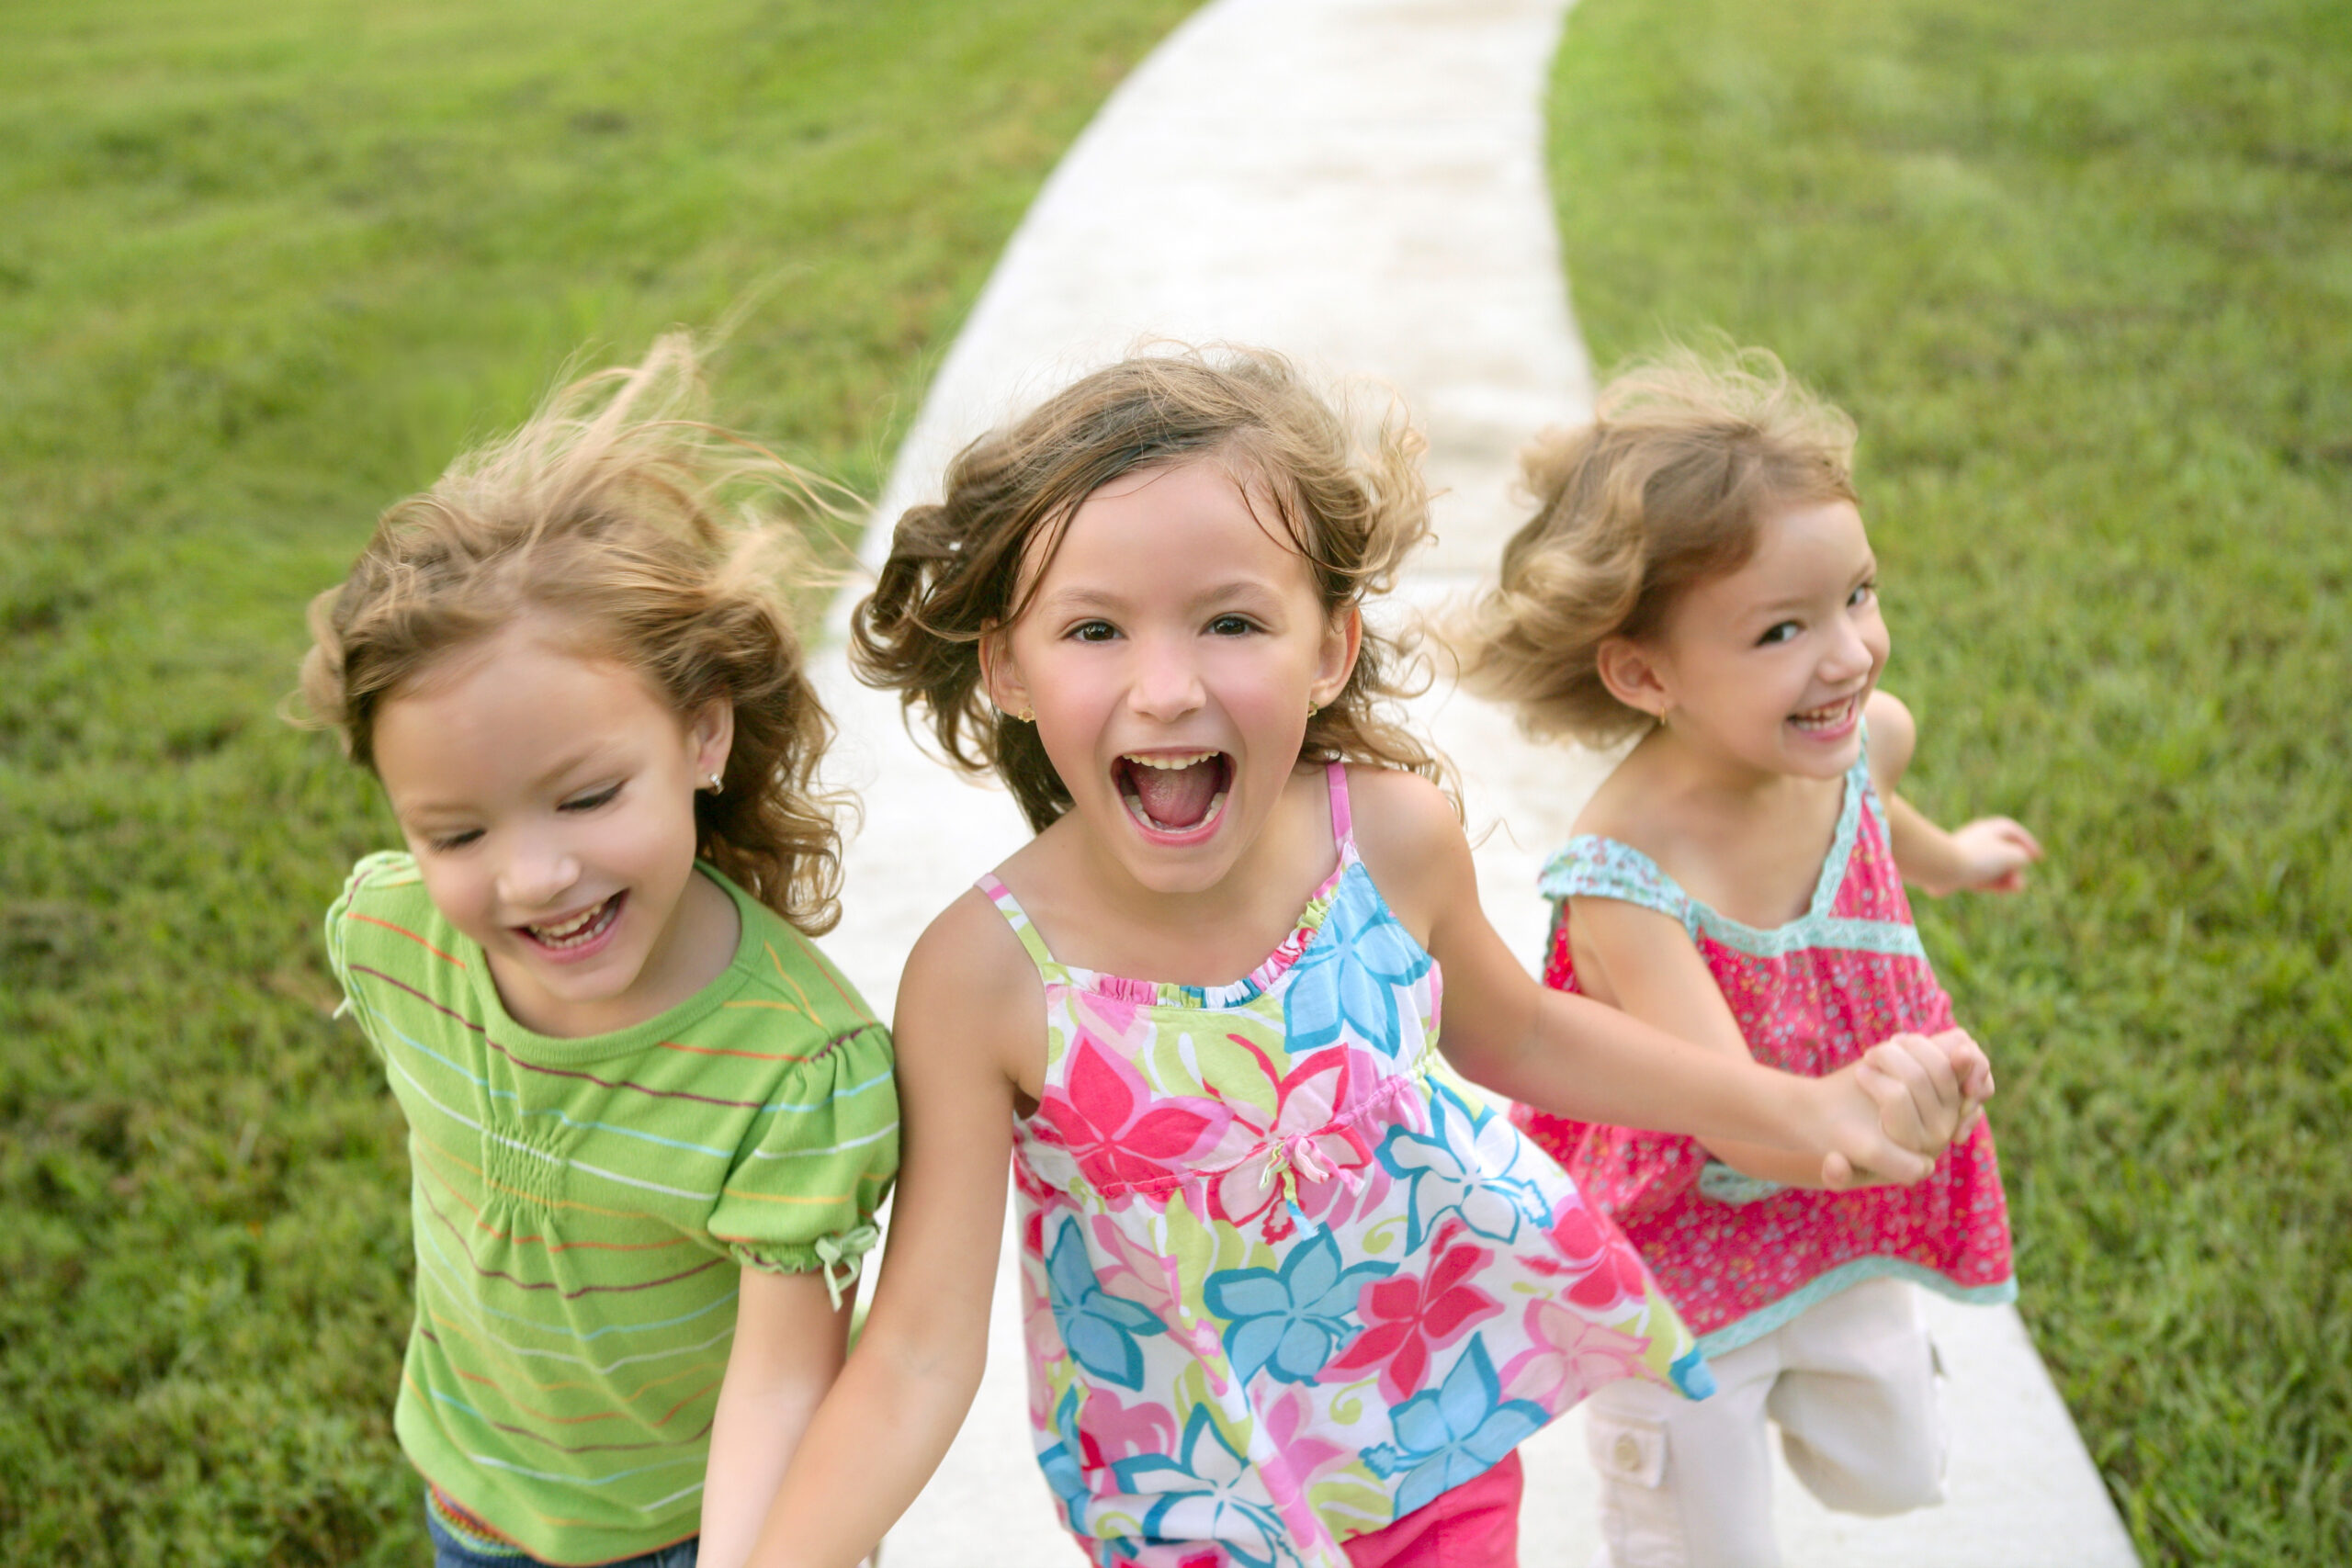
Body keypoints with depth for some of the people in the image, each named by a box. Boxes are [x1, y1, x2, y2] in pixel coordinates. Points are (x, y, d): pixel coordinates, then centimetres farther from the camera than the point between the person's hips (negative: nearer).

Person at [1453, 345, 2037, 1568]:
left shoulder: (1867, 735, -18)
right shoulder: (1626, 887, -38)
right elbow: (1746, 1120, -40)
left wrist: (1945, 858, 28)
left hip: (1843, 1225, 6)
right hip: (1676, 1256, -5)